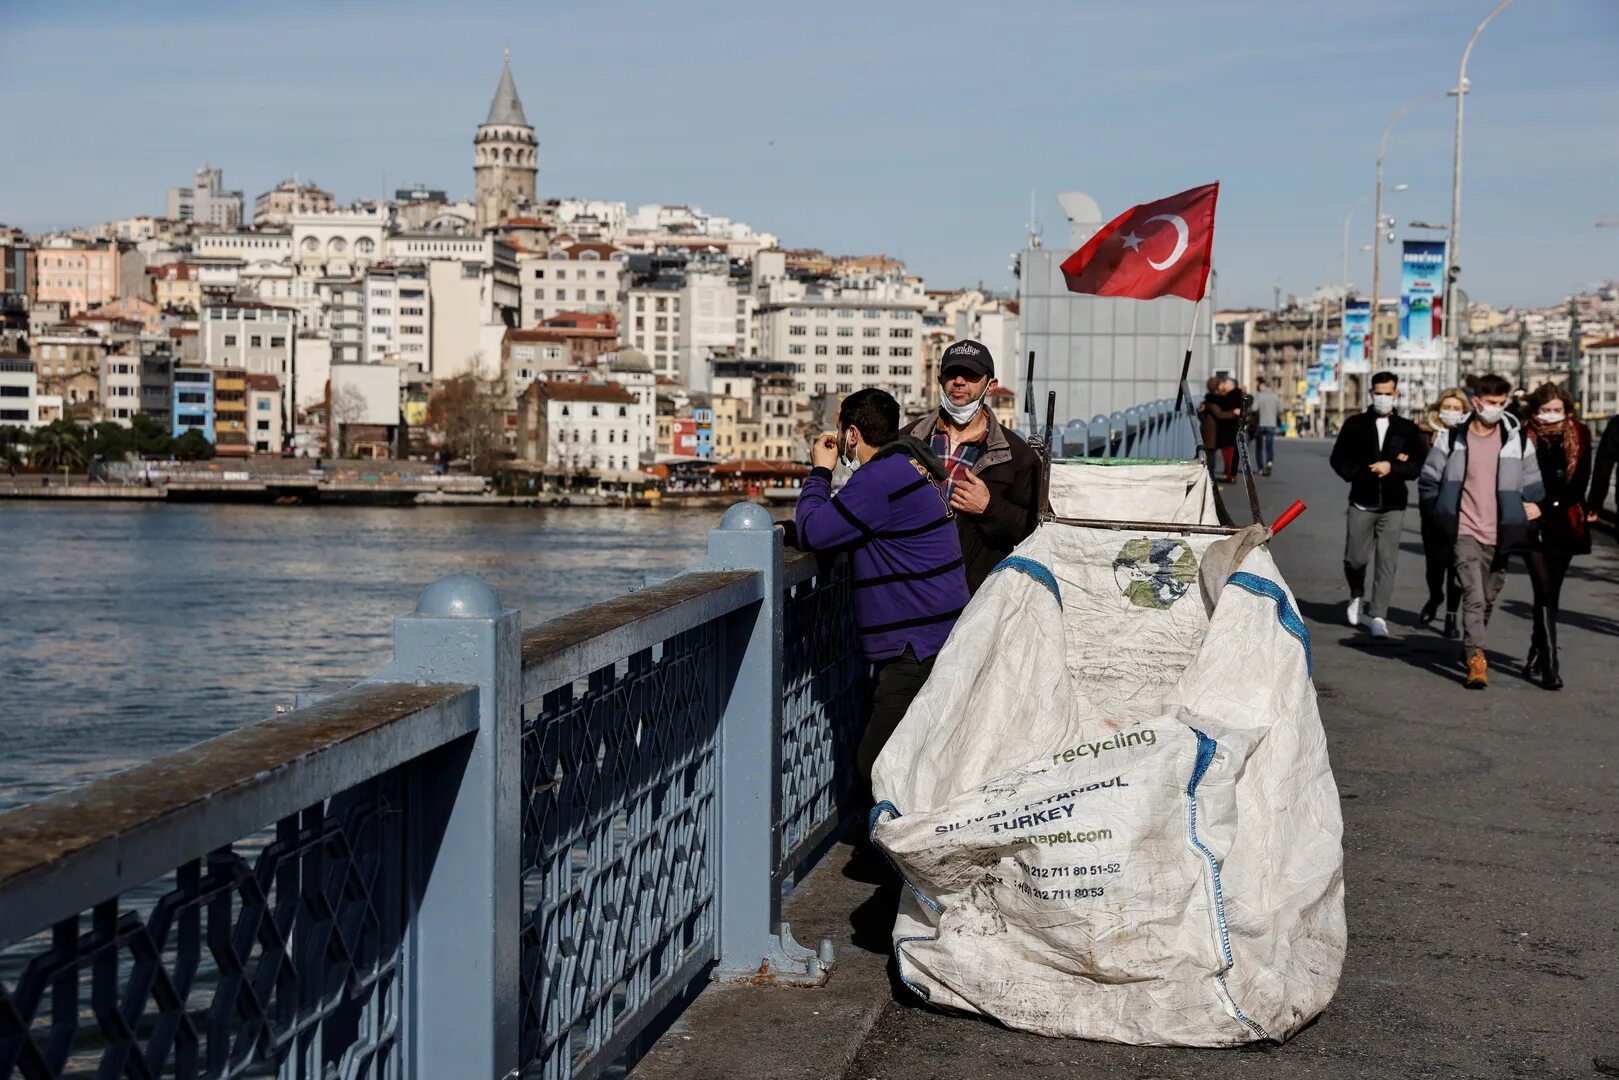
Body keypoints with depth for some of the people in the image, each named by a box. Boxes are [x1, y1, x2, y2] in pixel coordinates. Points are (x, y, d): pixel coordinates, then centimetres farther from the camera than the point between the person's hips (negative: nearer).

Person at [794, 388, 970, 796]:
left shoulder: (879, 478, -18)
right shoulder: (914, 464, 16)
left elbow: (812, 534, -16)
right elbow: (839, 524, 24)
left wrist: (820, 471, -2)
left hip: (918, 650, -11)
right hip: (939, 636, 11)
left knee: (875, 768, -9)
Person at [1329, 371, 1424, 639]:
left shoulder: (1408, 429, 6)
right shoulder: (1355, 425, 5)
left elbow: (1417, 466, 1)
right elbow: (1339, 459, 2)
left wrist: (1392, 467, -14)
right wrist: (1365, 473, -10)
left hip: (1393, 505, 0)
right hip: (1362, 503, 0)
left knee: (1387, 561, -4)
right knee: (1355, 558, 3)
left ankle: (1377, 616, -1)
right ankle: (1357, 596, 33)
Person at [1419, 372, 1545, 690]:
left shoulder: (1517, 440, 3)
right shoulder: (1453, 438, 0)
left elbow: (1533, 487, 13)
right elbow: (1428, 481, 8)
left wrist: (1531, 508, 3)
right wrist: (1442, 514, 4)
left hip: (1499, 534, 2)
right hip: (1465, 531, -2)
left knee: (1488, 597, 13)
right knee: (1473, 595, -16)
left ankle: (1470, 646, 35)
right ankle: (1476, 659, -22)